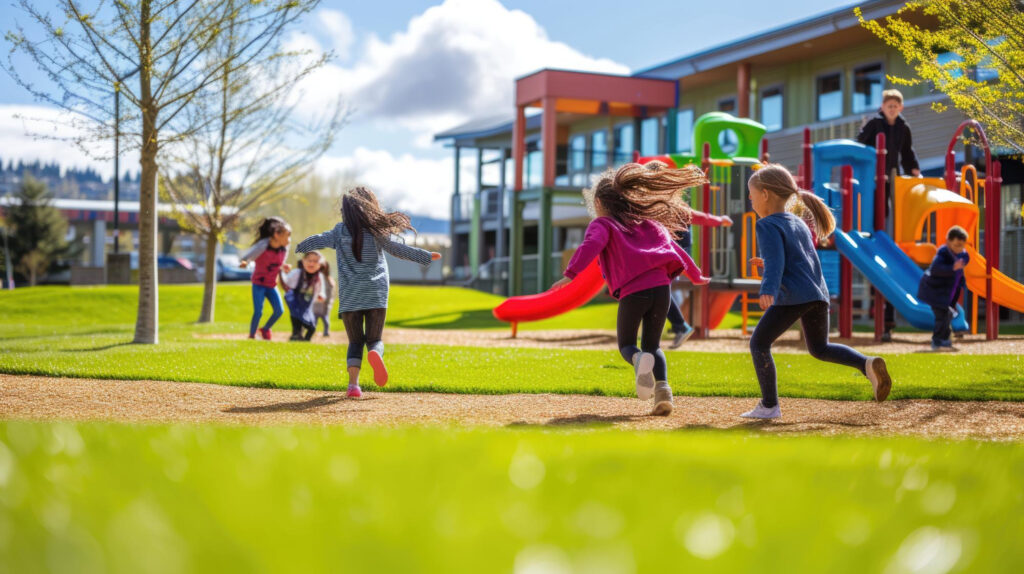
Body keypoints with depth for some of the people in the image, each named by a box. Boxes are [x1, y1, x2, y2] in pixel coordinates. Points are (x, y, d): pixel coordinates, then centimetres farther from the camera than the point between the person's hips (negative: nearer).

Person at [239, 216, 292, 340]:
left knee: (279, 311, -4)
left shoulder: (284, 249, -6)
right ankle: (251, 336, 10)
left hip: (272, 285, 5)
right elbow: (245, 257, -20)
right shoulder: (262, 246, -23)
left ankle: (265, 329, 22)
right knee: (258, 312, -11)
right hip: (259, 283, -5)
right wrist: (243, 263, -42)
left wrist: (284, 268, -10)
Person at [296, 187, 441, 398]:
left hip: (349, 296, 1)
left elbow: (319, 240, 14)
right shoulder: (377, 231, 0)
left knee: (355, 342, 9)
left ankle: (353, 384, -9)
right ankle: (375, 354, -33)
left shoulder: (340, 231, 3)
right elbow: (398, 249, -1)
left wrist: (301, 247, 35)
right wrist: (426, 256, 7)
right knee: (375, 340, 4)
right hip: (376, 294, -1)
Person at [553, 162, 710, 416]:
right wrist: (696, 276, 44)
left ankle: (640, 361, -21)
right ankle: (663, 387, -8)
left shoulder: (602, 224, 9)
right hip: (661, 288, 4)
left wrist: (571, 273, -24)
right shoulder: (647, 223, 25)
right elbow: (675, 250, 30)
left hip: (632, 292, -4)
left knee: (626, 345, 16)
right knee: (652, 346, 19)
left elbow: (591, 246, -14)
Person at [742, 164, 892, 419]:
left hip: (793, 296, -8)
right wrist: (767, 265, 36)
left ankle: (769, 406, 2)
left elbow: (775, 261, -19)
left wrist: (768, 289, -32)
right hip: (818, 293, 8)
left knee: (759, 343, 4)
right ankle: (868, 365, -1)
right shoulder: (799, 224, 22)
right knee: (820, 349, 22)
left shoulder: (768, 225, -4)